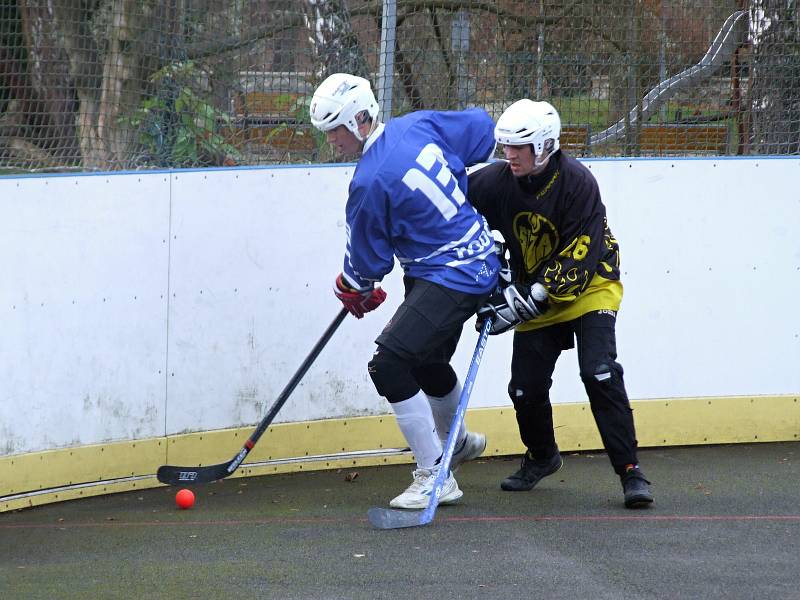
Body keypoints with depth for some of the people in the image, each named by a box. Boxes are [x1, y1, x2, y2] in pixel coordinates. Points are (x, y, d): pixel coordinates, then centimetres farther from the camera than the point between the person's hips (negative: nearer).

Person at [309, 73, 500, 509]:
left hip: (453, 278, -10)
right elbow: (481, 127, 14)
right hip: (478, 258, 10)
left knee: (390, 362, -18)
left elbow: (367, 261, -10)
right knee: (426, 361, 28)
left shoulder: (370, 182, -22)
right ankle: (456, 441, 55)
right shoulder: (419, 125, -1)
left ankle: (434, 478, -16)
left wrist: (353, 289, 12)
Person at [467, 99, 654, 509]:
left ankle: (630, 471, -14)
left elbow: (579, 259, -27)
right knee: (526, 389, 2)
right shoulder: (497, 182, -14)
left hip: (589, 288, -5)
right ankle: (542, 457, 32)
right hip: (534, 297, 5)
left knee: (600, 374, -20)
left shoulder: (577, 182, -25)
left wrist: (529, 298, -32)